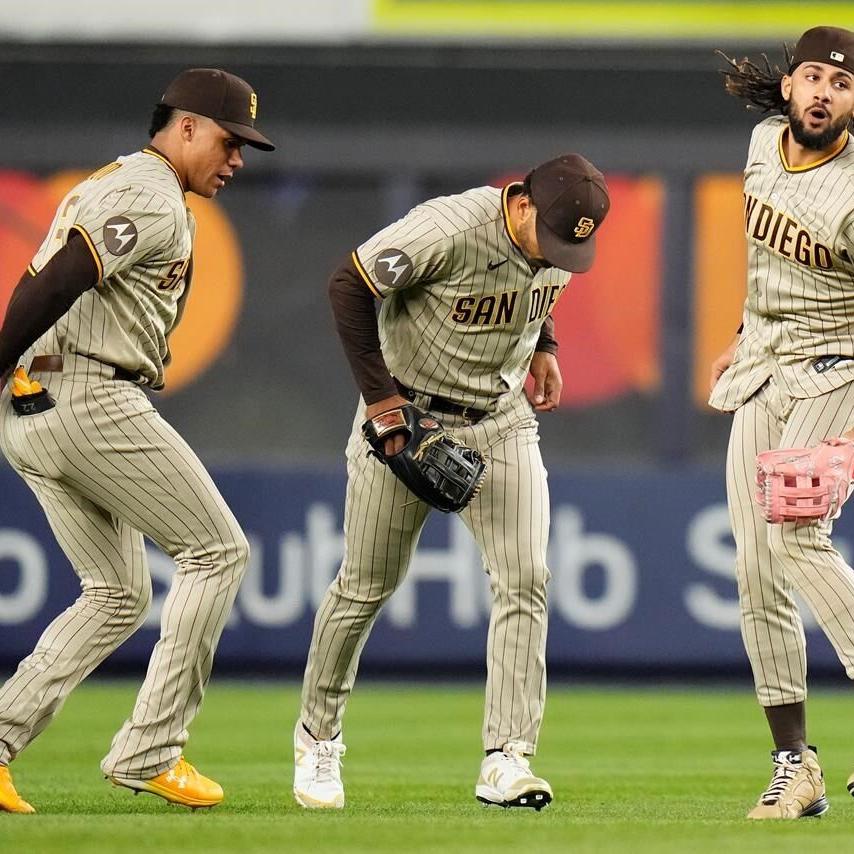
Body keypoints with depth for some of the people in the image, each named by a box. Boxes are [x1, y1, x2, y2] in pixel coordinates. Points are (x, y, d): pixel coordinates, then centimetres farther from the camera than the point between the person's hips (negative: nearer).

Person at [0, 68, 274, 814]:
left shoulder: (107, 185, 24)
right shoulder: (154, 200, -9)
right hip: (91, 401, -10)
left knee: (118, 597, 14)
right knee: (217, 551, 0)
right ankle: (149, 751, -4)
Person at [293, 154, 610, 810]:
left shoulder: (560, 240, -6)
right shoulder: (447, 230, -27)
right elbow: (349, 287, -19)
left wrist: (542, 347, 4)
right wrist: (381, 397, -20)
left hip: (501, 423, 5)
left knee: (524, 580, -10)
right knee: (367, 584, 4)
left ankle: (506, 761, -11)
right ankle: (318, 737, 25)